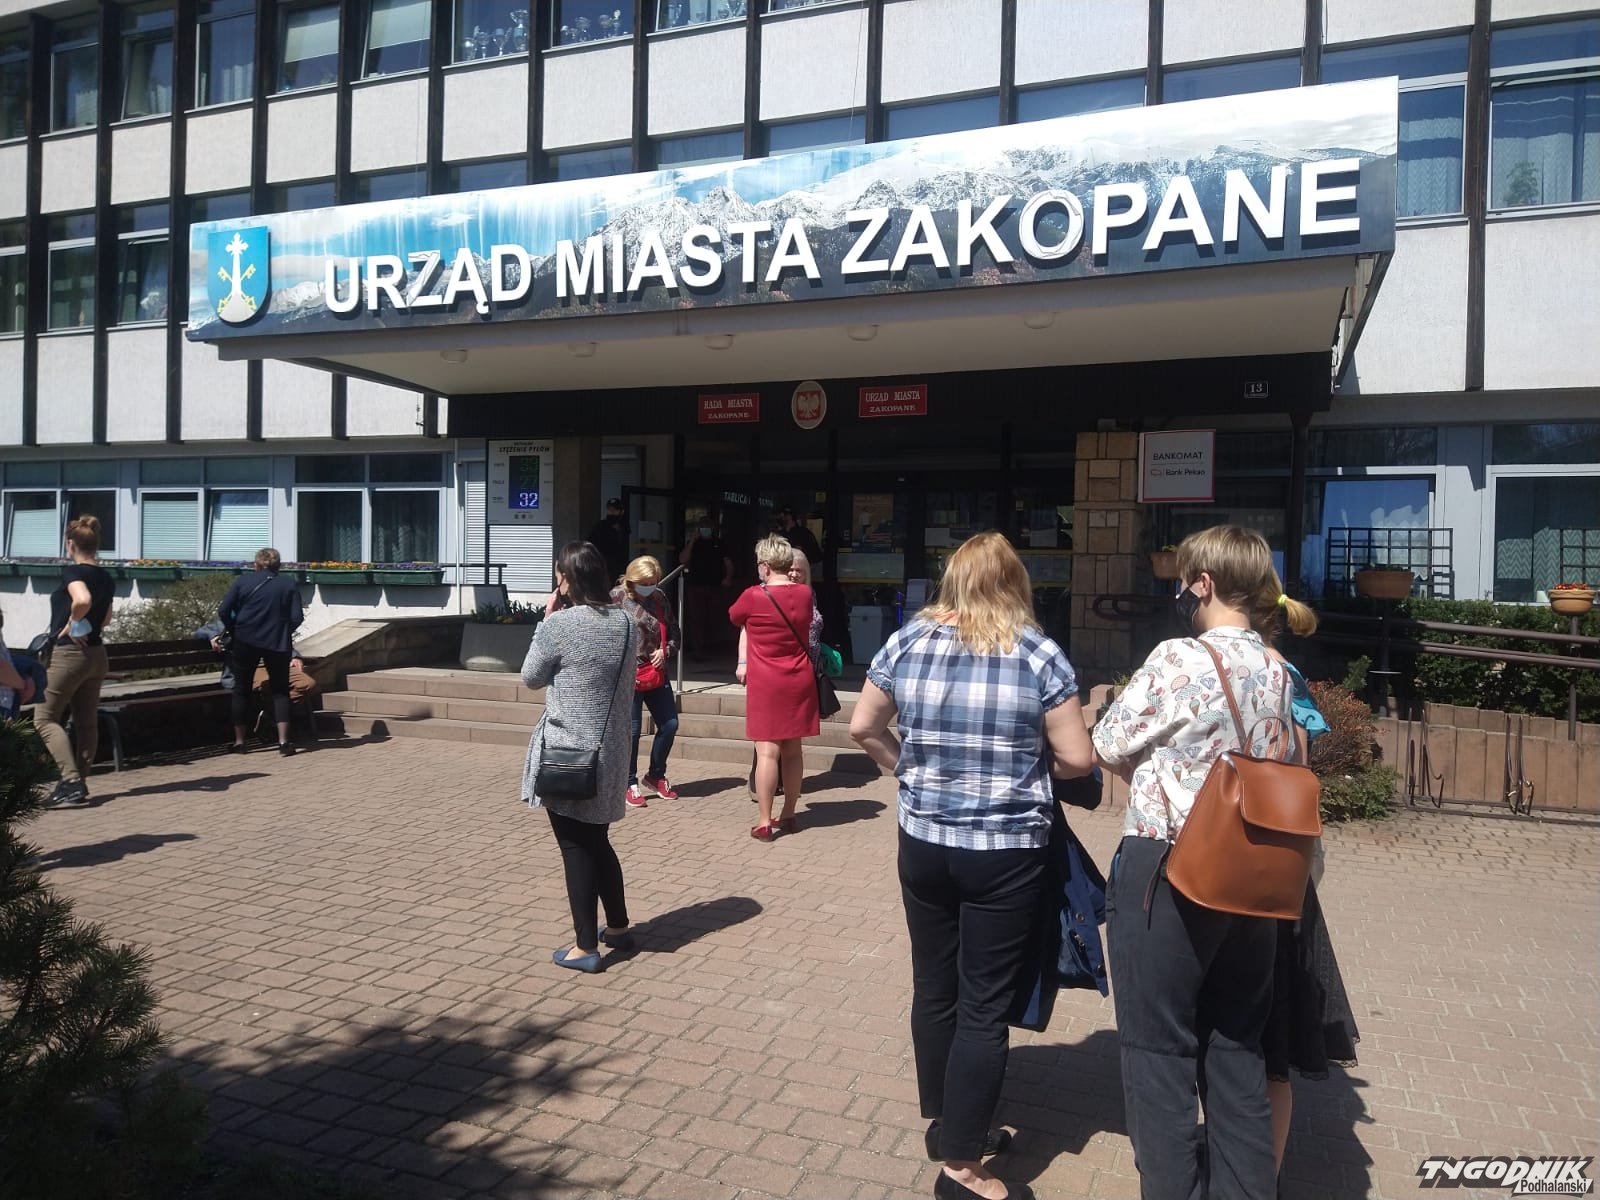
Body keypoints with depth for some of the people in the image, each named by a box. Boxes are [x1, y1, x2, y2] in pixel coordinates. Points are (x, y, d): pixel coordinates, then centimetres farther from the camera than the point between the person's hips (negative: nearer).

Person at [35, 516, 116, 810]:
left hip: (69, 654, -8)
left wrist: (71, 623, -20)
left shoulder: (72, 571, -14)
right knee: (87, 722, 11)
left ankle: (71, 783, -9)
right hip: (96, 654, 8)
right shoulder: (106, 578, 9)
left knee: (45, 718, 1)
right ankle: (79, 784, 16)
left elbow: (83, 600, -35)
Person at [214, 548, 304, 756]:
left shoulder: (243, 581, 3)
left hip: (246, 641, 0)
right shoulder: (289, 585, 3)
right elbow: (297, 617, -4)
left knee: (242, 689, 12)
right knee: (280, 690, 8)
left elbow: (223, 611, -4)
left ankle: (239, 741, 15)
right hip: (278, 644, 0)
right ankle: (283, 741, -4)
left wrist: (233, 631, 10)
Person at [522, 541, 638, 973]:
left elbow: (531, 677, -2)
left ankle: (585, 947, 12)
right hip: (610, 747, 6)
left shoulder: (559, 624, -16)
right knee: (597, 840, 21)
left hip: (566, 751, -6)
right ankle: (618, 927, 32)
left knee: (576, 847, 4)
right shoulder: (626, 624, 2)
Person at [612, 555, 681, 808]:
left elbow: (674, 632, 15)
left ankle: (655, 777, 28)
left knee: (669, 725, 8)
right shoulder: (617, 597, -8)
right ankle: (630, 784, 17)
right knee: (631, 730, 0)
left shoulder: (659, 597, 7)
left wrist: (666, 651, -4)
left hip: (656, 673, 6)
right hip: (628, 674, -6)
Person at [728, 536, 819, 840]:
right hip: (800, 681, 5)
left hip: (766, 684, -4)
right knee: (792, 749, 12)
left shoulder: (753, 597, -12)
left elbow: (735, 617, 8)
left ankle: (764, 823, -1)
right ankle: (789, 815, 22)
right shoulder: (805, 594, 1)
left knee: (767, 751, -3)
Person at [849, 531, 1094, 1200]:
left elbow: (863, 727, 6)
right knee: (985, 1005, 7)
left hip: (923, 843, 4)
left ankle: (946, 1124, 37)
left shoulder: (906, 642, -3)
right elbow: (1077, 760, -9)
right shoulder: (1040, 654, -11)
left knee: (934, 987, 19)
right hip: (1007, 853, -3)